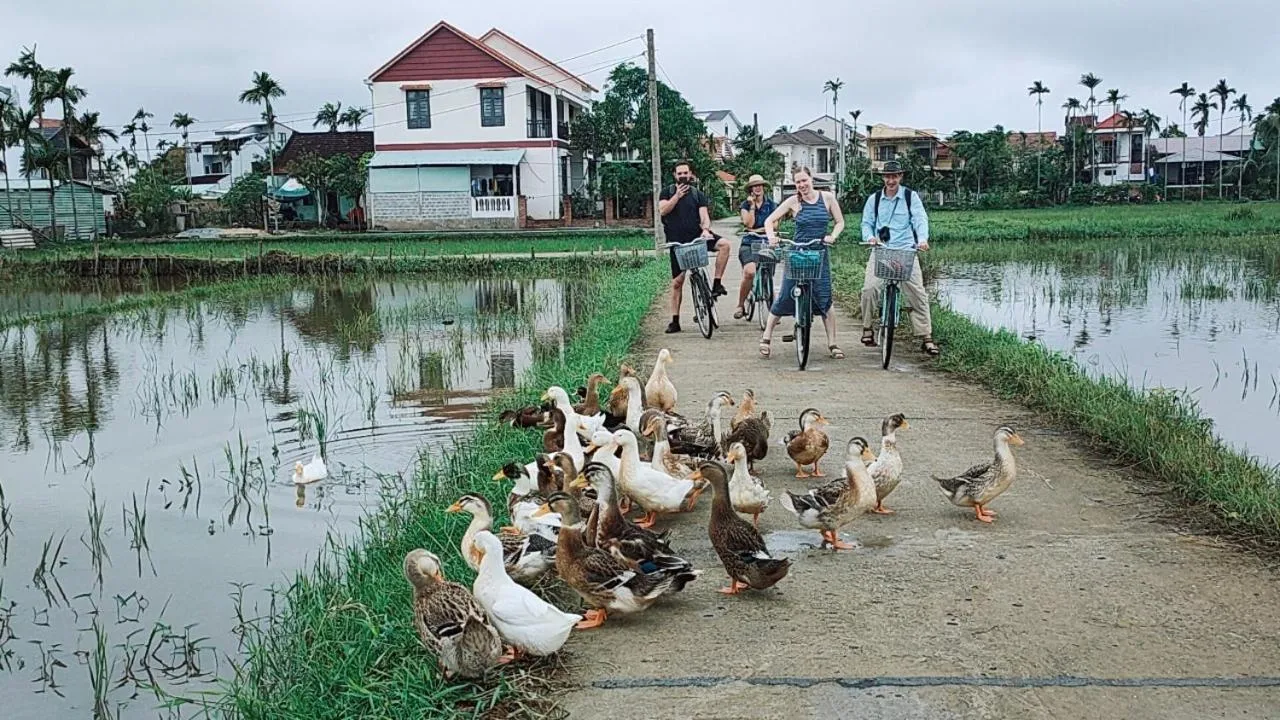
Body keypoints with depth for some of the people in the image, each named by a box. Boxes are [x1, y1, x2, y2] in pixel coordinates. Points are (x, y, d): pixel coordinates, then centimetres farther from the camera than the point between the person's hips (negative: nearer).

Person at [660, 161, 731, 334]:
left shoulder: (697, 194, 10)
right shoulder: (667, 192, 8)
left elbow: (704, 215, -1)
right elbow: (663, 210, -7)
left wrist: (705, 229, -21)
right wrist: (677, 196, -15)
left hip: (696, 235, 1)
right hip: (677, 241, -1)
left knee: (724, 244, -26)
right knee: (677, 281, -1)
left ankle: (717, 284, -19)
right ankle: (675, 321, 7)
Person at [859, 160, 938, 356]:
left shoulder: (911, 196, 3)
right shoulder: (874, 199, 10)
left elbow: (920, 219, -8)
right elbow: (867, 223, 13)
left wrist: (922, 239, -26)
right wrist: (870, 237, -9)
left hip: (906, 251, -1)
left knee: (918, 293, -5)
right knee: (869, 288, -17)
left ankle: (926, 338, 2)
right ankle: (867, 328, 3)